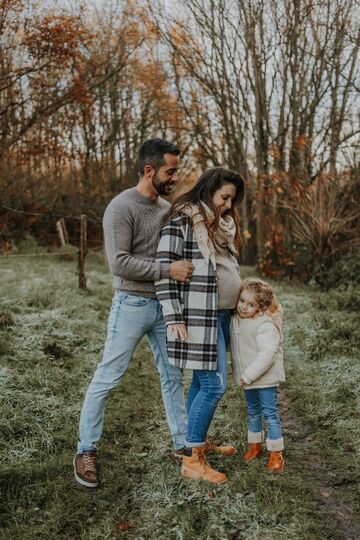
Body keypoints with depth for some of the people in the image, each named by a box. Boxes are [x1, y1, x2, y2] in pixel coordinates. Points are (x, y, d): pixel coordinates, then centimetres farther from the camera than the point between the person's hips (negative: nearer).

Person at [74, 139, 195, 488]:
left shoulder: (166, 207, 8)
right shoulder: (122, 208, -14)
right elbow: (119, 263, -21)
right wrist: (167, 270, -25)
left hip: (164, 305, 7)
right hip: (132, 304, -7)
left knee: (173, 377, 13)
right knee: (107, 378, 0)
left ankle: (183, 444, 26)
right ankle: (86, 451, 14)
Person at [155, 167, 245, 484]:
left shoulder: (222, 224, 15)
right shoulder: (182, 221, -11)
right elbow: (164, 268, -15)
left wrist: (240, 302, 22)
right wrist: (174, 317, -19)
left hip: (222, 315, 8)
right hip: (199, 317, -8)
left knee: (203, 382, 16)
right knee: (214, 385, -9)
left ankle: (199, 442, 29)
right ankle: (191, 460, 1)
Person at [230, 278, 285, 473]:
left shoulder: (266, 325, -23)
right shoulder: (236, 320, 1)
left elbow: (267, 354, -27)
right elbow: (235, 346, 16)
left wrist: (248, 375, -25)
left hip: (265, 378, -7)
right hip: (247, 378, 7)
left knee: (270, 414, 1)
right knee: (253, 412, 20)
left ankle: (276, 453, 12)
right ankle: (254, 445, 35)